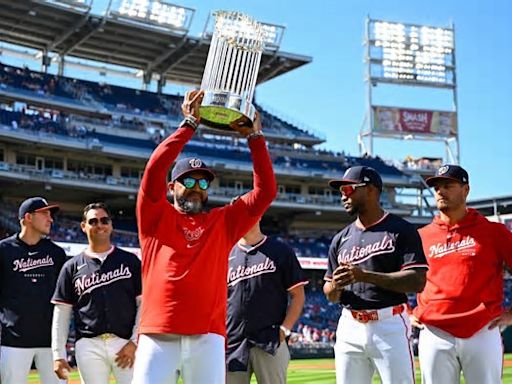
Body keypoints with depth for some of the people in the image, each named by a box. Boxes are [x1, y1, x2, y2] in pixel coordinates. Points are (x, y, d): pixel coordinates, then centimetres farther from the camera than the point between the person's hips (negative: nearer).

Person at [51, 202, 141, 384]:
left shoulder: (130, 260, 9)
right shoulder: (72, 267, 11)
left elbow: (143, 303, 5)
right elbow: (61, 313, 10)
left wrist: (135, 341, -5)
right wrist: (58, 355, 2)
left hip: (125, 343, -1)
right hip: (89, 346, 1)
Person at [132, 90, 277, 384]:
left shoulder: (223, 222, 16)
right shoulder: (156, 216, 11)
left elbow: (266, 190, 10)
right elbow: (155, 169, -4)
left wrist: (254, 136, 6)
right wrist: (189, 124, -2)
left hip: (208, 339, 2)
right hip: (158, 337, -2)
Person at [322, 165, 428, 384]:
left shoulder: (401, 230, -2)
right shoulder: (341, 238, 15)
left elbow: (417, 281, -13)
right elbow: (330, 295, 18)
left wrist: (364, 276, -19)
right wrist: (335, 285, -8)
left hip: (390, 325, -5)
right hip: (349, 327, 5)